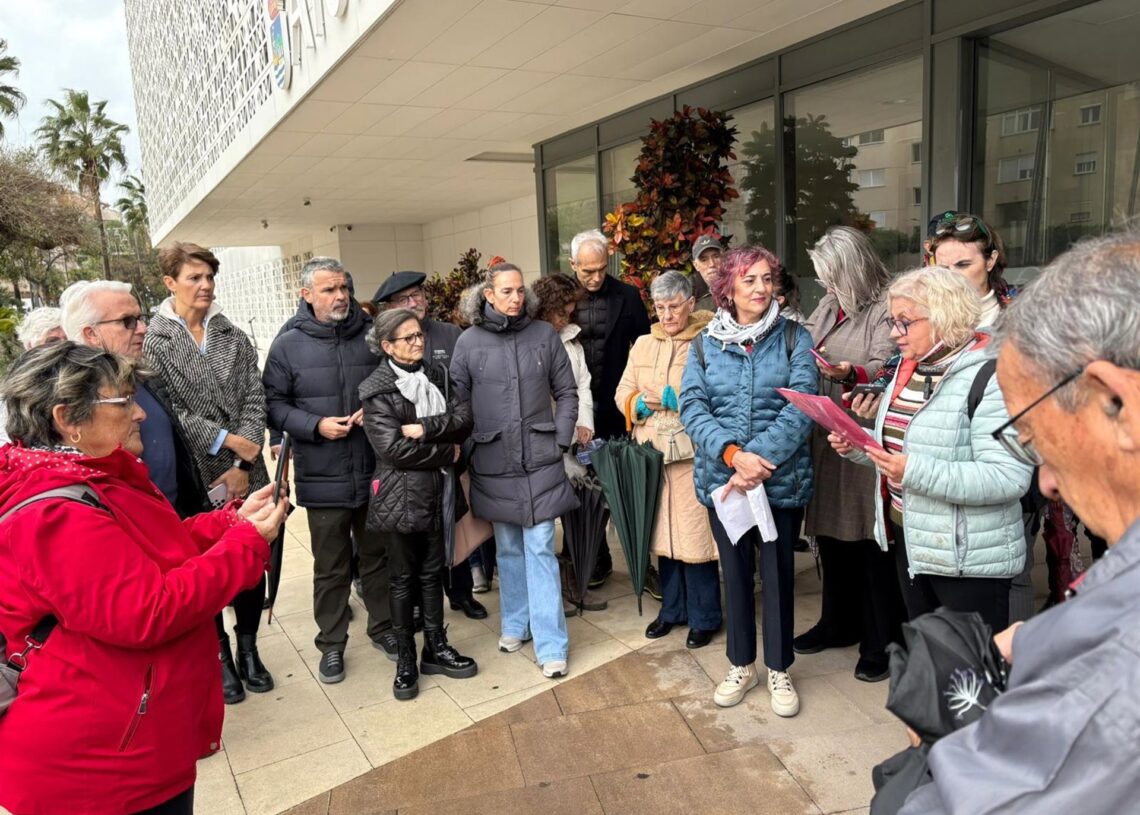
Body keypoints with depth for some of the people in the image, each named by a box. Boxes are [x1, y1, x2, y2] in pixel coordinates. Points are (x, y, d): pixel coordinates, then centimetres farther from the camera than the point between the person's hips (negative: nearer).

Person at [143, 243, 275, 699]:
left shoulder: (233, 337, 7)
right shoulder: (152, 341, -4)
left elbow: (254, 400, 0)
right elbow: (167, 410, -11)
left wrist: (243, 465, -10)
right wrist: (224, 440, -16)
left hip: (244, 475, 3)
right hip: (193, 478, -3)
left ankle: (248, 648, 28)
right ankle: (217, 654, 27)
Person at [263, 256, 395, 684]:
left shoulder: (372, 335, 1)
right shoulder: (288, 345, -2)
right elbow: (274, 404, -1)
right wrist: (316, 425, -15)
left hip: (375, 471, 2)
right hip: (322, 477, -1)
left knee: (377, 555, 17)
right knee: (331, 566, 11)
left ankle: (382, 626, 35)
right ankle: (332, 643, 27)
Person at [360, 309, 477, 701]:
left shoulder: (437, 375, 7)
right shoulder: (376, 390, -9)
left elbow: (464, 418, -4)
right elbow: (393, 448, -18)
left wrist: (426, 427, -19)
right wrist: (447, 452, -10)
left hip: (437, 492, 5)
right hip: (399, 496, -4)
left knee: (432, 572, 15)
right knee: (402, 578, 8)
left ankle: (435, 648, 28)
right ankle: (405, 659, 20)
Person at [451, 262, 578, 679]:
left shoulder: (544, 334, 2)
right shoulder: (469, 341, -1)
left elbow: (566, 392, 7)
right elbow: (457, 401, 4)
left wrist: (561, 440, 0)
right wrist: (469, 449, 0)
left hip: (540, 461, -1)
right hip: (493, 463, 1)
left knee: (540, 549, -1)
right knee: (508, 548, 14)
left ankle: (551, 645, 5)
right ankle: (515, 624, 32)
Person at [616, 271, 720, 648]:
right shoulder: (643, 344, 12)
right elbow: (623, 393, 12)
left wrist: (682, 400, -20)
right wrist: (642, 403, -8)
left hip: (693, 453, -5)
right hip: (652, 452, 5)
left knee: (695, 534, -2)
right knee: (663, 531, 13)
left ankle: (704, 617, 16)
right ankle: (672, 609, 29)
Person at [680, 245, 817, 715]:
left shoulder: (794, 339, -2)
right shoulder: (705, 343, 3)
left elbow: (800, 409, -13)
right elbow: (692, 409, -7)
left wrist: (760, 461, -23)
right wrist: (733, 454, -22)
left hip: (781, 479, -1)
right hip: (722, 478, 2)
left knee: (778, 572, 10)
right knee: (735, 571, 15)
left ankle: (779, 669, 30)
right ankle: (741, 666, 33)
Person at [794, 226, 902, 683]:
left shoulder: (885, 308, -8)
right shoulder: (828, 307, 15)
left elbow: (884, 369, -20)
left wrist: (849, 374, -36)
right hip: (825, 438, 8)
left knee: (871, 541, 0)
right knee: (831, 533, 16)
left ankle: (881, 643, 15)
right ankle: (838, 623, 33)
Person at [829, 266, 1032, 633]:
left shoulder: (990, 378, -19)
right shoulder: (909, 369, 9)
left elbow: (1010, 477, -27)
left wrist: (915, 472, -32)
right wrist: (859, 445, 0)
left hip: (969, 557, -8)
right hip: (909, 541, 8)